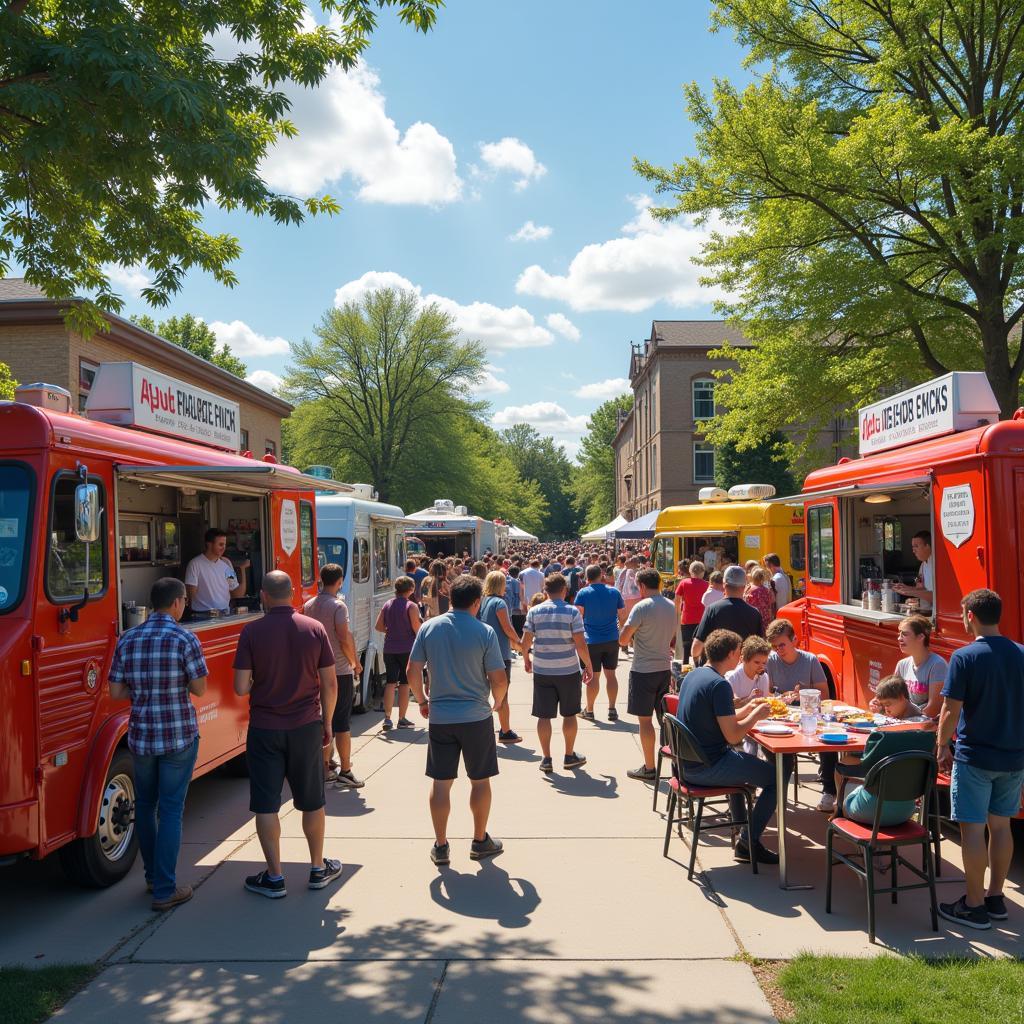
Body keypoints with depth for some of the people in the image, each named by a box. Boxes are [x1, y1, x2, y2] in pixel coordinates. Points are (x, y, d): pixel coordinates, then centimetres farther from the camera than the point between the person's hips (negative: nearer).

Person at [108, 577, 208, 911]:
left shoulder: (127, 640, 1)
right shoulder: (185, 639, -12)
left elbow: (116, 692, 2)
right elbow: (200, 689, -9)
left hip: (140, 736, 4)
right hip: (179, 736, -4)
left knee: (144, 806, 20)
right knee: (171, 809, 3)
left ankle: (153, 876, 33)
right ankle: (165, 890, 6)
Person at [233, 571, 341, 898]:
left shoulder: (251, 632, -10)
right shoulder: (315, 629, -4)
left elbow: (241, 688, -11)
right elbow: (329, 684, -2)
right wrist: (327, 723, 11)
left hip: (265, 728, -2)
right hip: (306, 726, 2)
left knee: (266, 804, 9)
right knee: (312, 801, 16)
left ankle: (274, 877, 15)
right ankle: (318, 869, 28)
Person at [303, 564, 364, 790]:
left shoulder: (308, 606, 6)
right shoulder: (338, 606, -15)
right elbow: (345, 639, -19)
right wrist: (355, 663, -6)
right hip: (340, 671, -7)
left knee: (324, 720, 15)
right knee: (342, 722, -1)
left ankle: (326, 768, 21)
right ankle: (345, 772, 4)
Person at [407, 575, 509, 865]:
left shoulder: (429, 627, -3)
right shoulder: (484, 632, -11)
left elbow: (413, 672, -1)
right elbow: (499, 679, -10)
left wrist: (422, 701, 15)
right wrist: (496, 703, 10)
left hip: (439, 718, 2)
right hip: (476, 716, -2)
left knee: (441, 783, 10)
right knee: (480, 781, 13)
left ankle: (440, 846, 17)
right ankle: (480, 841, 25)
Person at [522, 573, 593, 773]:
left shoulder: (534, 611, -3)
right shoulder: (572, 611, -8)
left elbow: (525, 641, -2)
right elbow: (580, 644, -12)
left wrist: (526, 659, 17)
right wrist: (589, 666, 1)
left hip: (541, 670, 1)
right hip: (568, 670, -1)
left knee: (544, 715, 7)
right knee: (569, 714, 14)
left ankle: (546, 759, 12)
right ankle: (570, 756, 24)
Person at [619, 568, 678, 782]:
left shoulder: (641, 607, -16)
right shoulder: (671, 606, 7)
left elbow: (623, 639, -15)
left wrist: (633, 636, 4)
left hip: (643, 670, -7)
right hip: (665, 668, 7)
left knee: (645, 719, 1)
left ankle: (649, 769, 7)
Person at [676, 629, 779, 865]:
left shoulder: (693, 676, 8)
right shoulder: (719, 684, -20)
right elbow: (732, 735, -21)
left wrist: (748, 710, 16)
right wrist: (756, 716, -5)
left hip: (687, 763, 10)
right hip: (707, 768, -10)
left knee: (741, 763, 35)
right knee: (775, 777, 0)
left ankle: (741, 833, 38)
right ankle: (748, 843, 8)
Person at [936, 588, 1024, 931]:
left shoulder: (964, 657, -15)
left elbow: (951, 712, -15)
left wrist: (942, 746, 0)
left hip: (974, 757, -6)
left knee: (972, 829, 3)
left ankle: (974, 906, 12)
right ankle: (995, 898, 27)